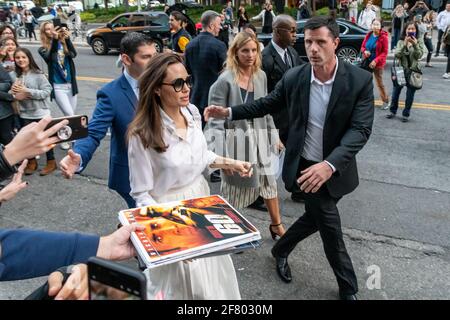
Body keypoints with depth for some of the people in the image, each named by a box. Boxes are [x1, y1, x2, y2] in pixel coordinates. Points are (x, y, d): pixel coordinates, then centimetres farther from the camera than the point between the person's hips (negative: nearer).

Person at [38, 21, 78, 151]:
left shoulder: (64, 43, 4)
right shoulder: (43, 49, -2)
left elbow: (73, 54, -16)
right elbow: (49, 58, -25)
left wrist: (67, 38, -32)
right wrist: (54, 40, -37)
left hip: (71, 84, 3)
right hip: (58, 86, -3)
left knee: (71, 115, 13)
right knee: (70, 115, -10)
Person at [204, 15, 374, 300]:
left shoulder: (360, 80, -14)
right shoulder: (294, 77, -9)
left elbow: (361, 129, -21)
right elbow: (267, 104, 6)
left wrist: (330, 164, -36)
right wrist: (229, 112, -5)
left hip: (337, 168, 2)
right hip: (306, 166, -1)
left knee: (315, 217, 19)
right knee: (330, 227, 5)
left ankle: (281, 250, 48)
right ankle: (348, 288, 30)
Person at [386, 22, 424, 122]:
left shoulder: (419, 43, 1)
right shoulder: (401, 42, 2)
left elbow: (419, 55, -13)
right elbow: (397, 55, -12)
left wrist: (415, 44, -23)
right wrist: (405, 44, -22)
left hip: (413, 71, -1)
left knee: (410, 94, 5)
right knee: (395, 92, 8)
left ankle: (406, 114, 17)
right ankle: (393, 111, 25)